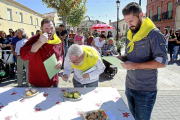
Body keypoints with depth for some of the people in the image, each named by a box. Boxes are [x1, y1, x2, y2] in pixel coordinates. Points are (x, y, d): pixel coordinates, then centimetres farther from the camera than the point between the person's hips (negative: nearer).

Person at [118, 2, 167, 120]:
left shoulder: (154, 34, -14)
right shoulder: (130, 34, 9)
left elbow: (162, 62, -19)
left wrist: (135, 65, -23)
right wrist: (122, 58, -2)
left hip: (145, 90, -6)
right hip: (129, 86, 7)